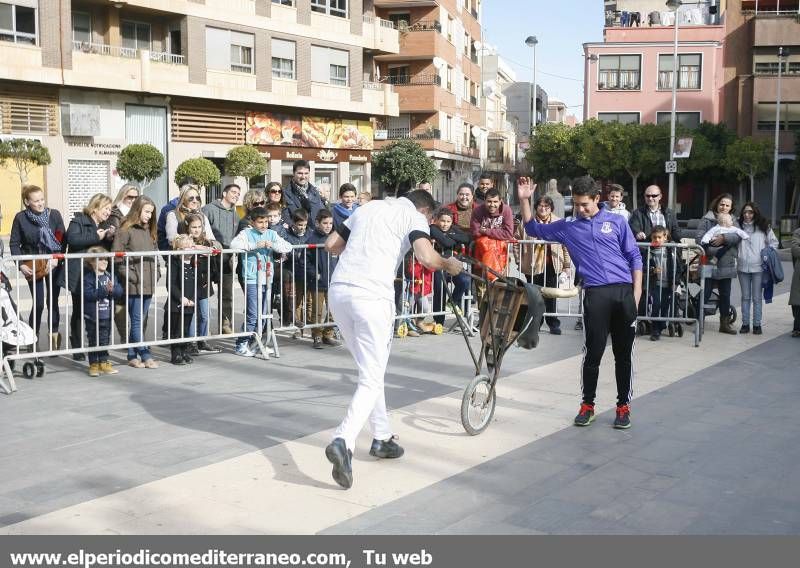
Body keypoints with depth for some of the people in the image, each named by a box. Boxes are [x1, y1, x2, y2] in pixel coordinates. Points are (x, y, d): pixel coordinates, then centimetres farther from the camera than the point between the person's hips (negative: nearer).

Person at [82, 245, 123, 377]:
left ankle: (103, 363, 23)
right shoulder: (88, 278, -10)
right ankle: (93, 365, 13)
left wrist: (112, 289, -21)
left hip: (107, 316, 5)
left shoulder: (110, 276, 5)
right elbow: (88, 294, -23)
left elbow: (119, 292, -1)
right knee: (93, 341, 5)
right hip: (92, 317, -4)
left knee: (105, 340, 13)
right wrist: (104, 290, -25)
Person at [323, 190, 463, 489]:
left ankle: (382, 438, 30)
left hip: (339, 290, 6)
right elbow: (426, 257, -11)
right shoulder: (414, 216, 6)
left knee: (370, 370, 22)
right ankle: (343, 442, -20)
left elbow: (331, 245, 23)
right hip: (372, 296, -6)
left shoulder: (369, 207, 24)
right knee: (372, 380, -1)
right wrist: (448, 264, 9)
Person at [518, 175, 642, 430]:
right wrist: (524, 200, 6)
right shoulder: (568, 227, 12)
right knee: (593, 352, 0)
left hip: (624, 292, 0)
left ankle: (623, 406, 17)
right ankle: (588, 405, 14)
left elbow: (634, 257, 9)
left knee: (624, 354, 6)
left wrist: (636, 293, 1)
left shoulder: (617, 222, 9)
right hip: (595, 294, 0)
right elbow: (533, 229, 20)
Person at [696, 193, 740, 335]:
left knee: (725, 294, 12)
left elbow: (738, 235, -7)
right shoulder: (707, 220, -1)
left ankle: (725, 323, 22)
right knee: (705, 294, -4)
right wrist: (712, 250, -21)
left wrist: (724, 238, -23)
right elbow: (699, 238, -12)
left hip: (726, 264, 4)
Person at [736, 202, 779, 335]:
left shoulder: (763, 227, 1)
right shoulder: (739, 227, 5)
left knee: (756, 298, 1)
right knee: (745, 297, 9)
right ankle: (745, 324, 15)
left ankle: (757, 324, 8)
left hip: (758, 267, -2)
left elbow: (774, 243, 9)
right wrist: (737, 257, -1)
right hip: (743, 267, 2)